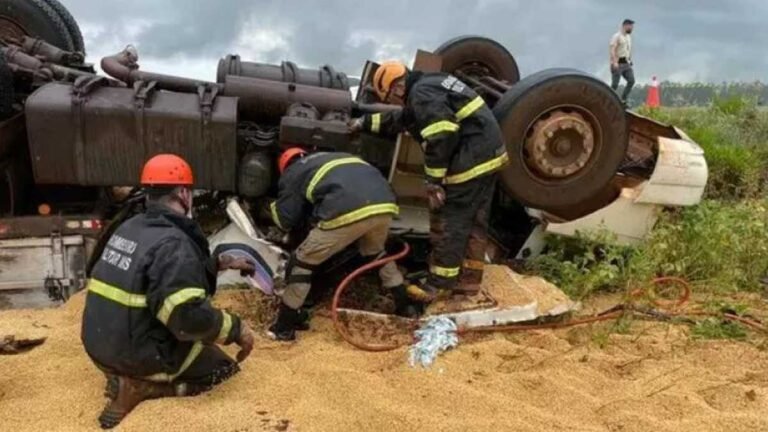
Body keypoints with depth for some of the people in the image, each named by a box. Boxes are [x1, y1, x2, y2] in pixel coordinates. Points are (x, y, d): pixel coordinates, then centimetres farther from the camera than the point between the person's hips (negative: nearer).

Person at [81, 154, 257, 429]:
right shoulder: (172, 243, -22)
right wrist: (236, 328, -15)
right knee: (223, 366, 11)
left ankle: (130, 376, 6)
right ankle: (140, 386, -6)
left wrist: (218, 264, 23)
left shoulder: (129, 227, 6)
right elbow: (189, 317, -29)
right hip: (137, 355, -8)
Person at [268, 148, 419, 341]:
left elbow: (286, 220, 21)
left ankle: (284, 327, 16)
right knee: (375, 253, 37)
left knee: (303, 261, 12)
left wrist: (274, 207, 42)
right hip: (384, 204, 6)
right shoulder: (339, 157, 41)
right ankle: (405, 306, 43)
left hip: (348, 212, -6)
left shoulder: (293, 173, 24)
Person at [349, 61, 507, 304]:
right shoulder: (429, 85, 22)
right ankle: (469, 281, 24)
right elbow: (400, 119, 36)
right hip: (488, 154, 11)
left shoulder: (422, 94, -12)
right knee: (475, 222, 15)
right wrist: (366, 123, 42)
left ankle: (437, 286, 6)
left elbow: (440, 139, -23)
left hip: (471, 161, -11)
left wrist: (433, 181, -19)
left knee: (448, 223, -2)